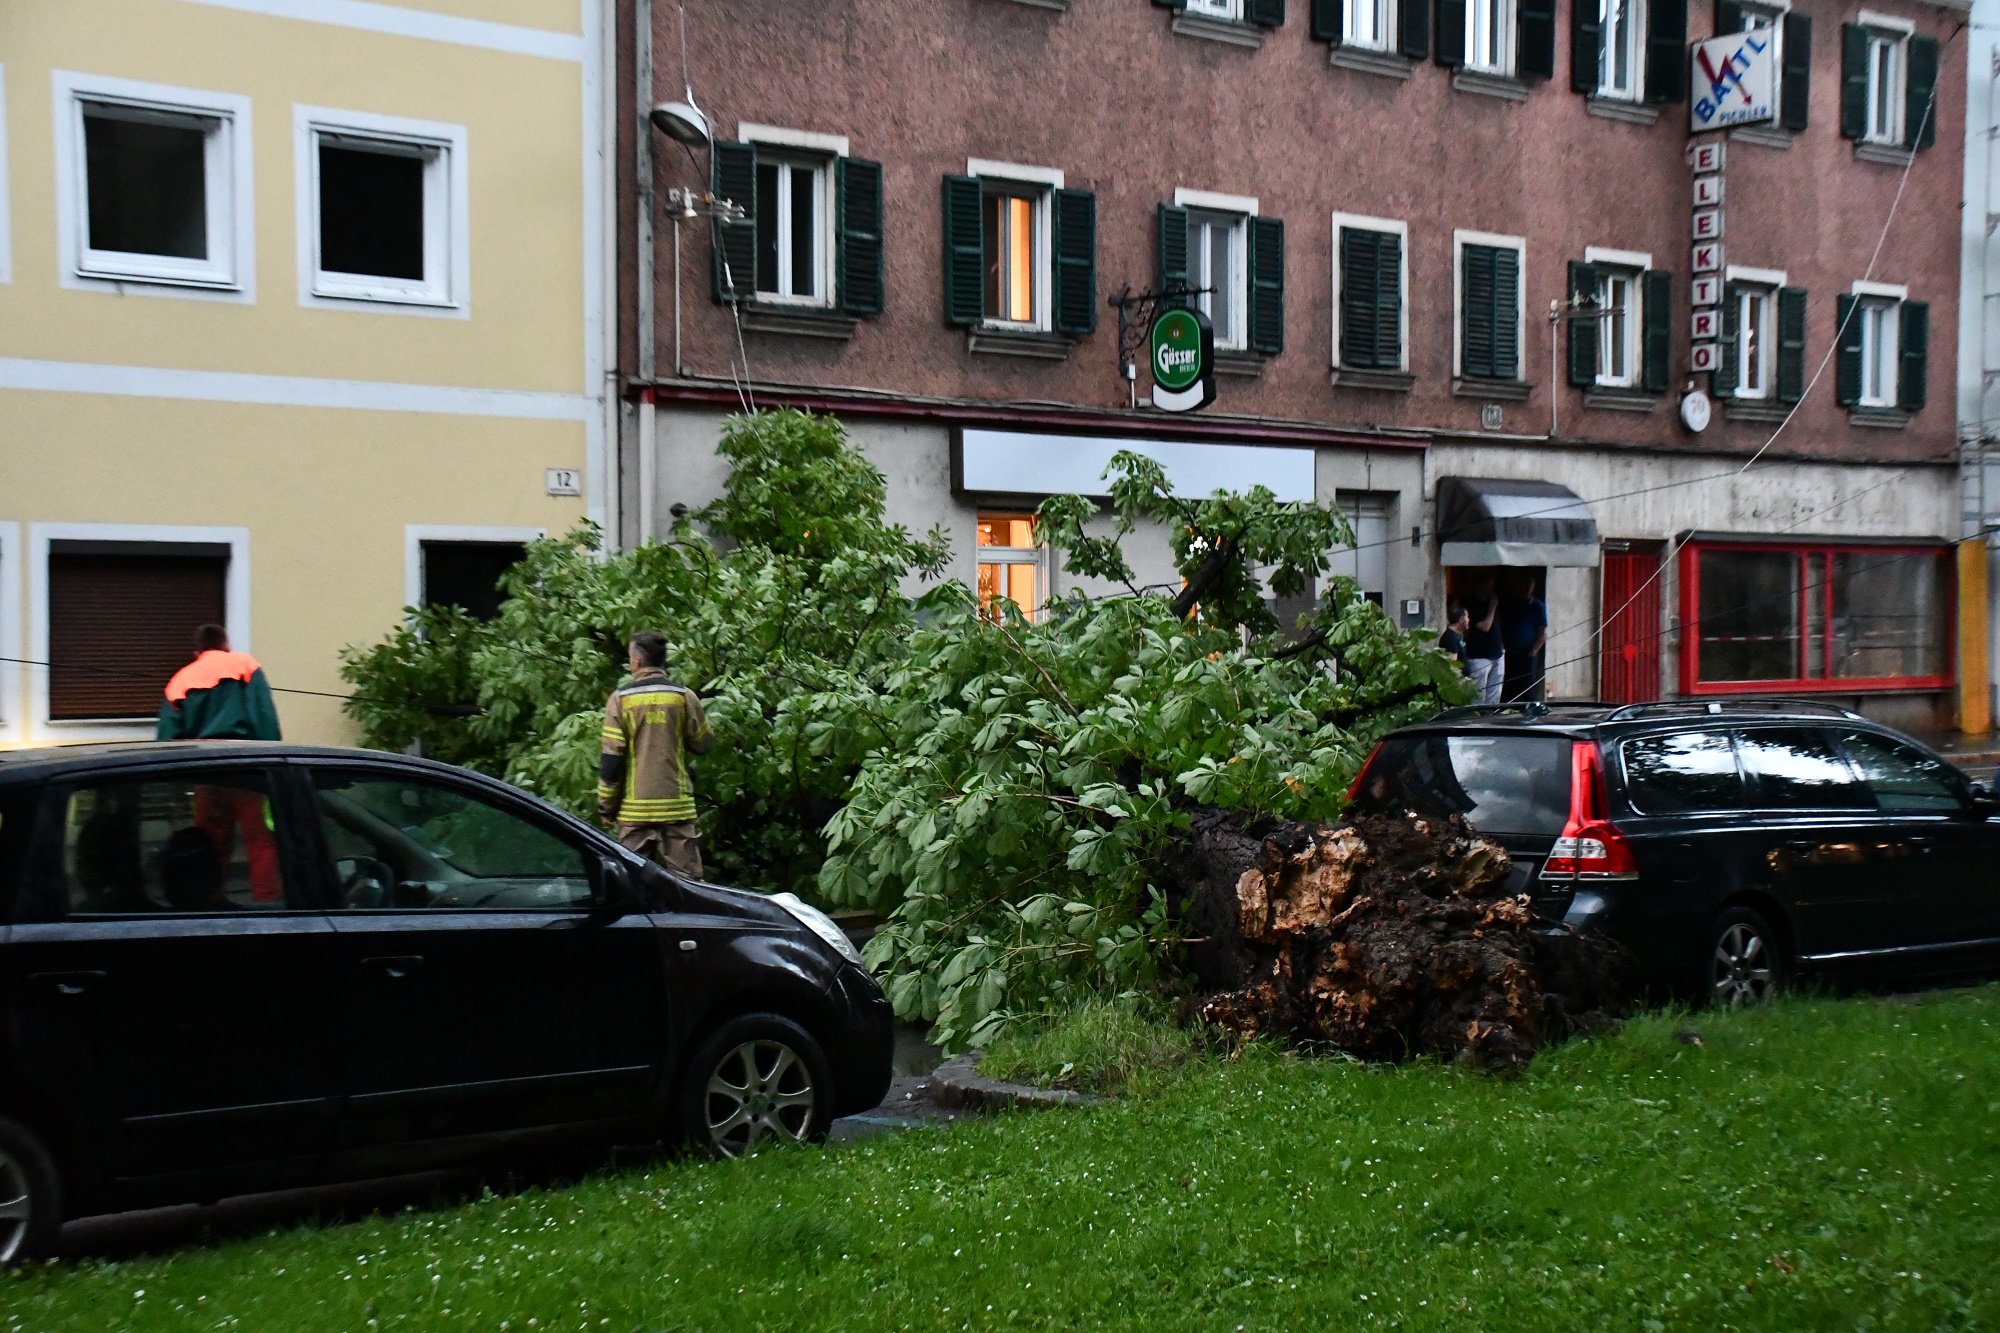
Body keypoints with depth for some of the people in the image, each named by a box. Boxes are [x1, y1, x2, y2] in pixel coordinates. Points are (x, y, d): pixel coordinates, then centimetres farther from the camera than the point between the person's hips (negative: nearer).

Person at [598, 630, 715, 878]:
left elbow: (611, 758, -4)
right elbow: (704, 743, 7)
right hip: (677, 806, 1)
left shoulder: (621, 699, -3)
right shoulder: (683, 696, -1)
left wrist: (606, 806, 4)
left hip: (635, 809, -1)